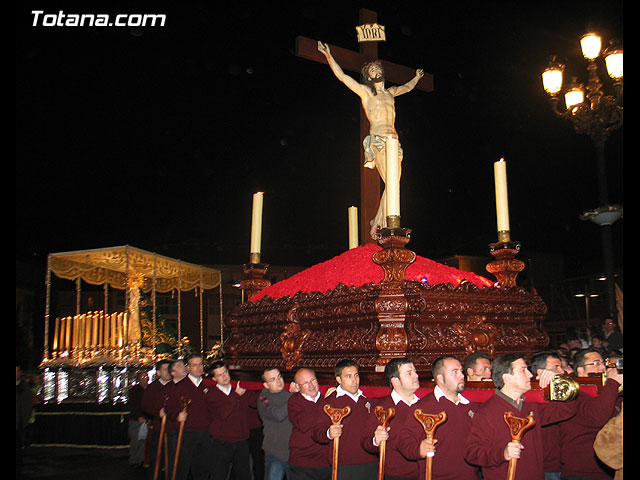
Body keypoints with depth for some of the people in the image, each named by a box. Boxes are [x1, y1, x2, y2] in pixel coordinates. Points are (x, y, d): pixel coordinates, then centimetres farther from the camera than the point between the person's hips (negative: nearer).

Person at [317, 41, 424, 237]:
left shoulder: (390, 92, 23)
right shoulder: (365, 91, 7)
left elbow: (407, 87, 45)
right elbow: (341, 76, 2)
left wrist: (417, 78, 61)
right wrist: (328, 55, -3)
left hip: (393, 141, 6)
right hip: (378, 141, -6)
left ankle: (377, 223, 10)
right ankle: (386, 228, -15)